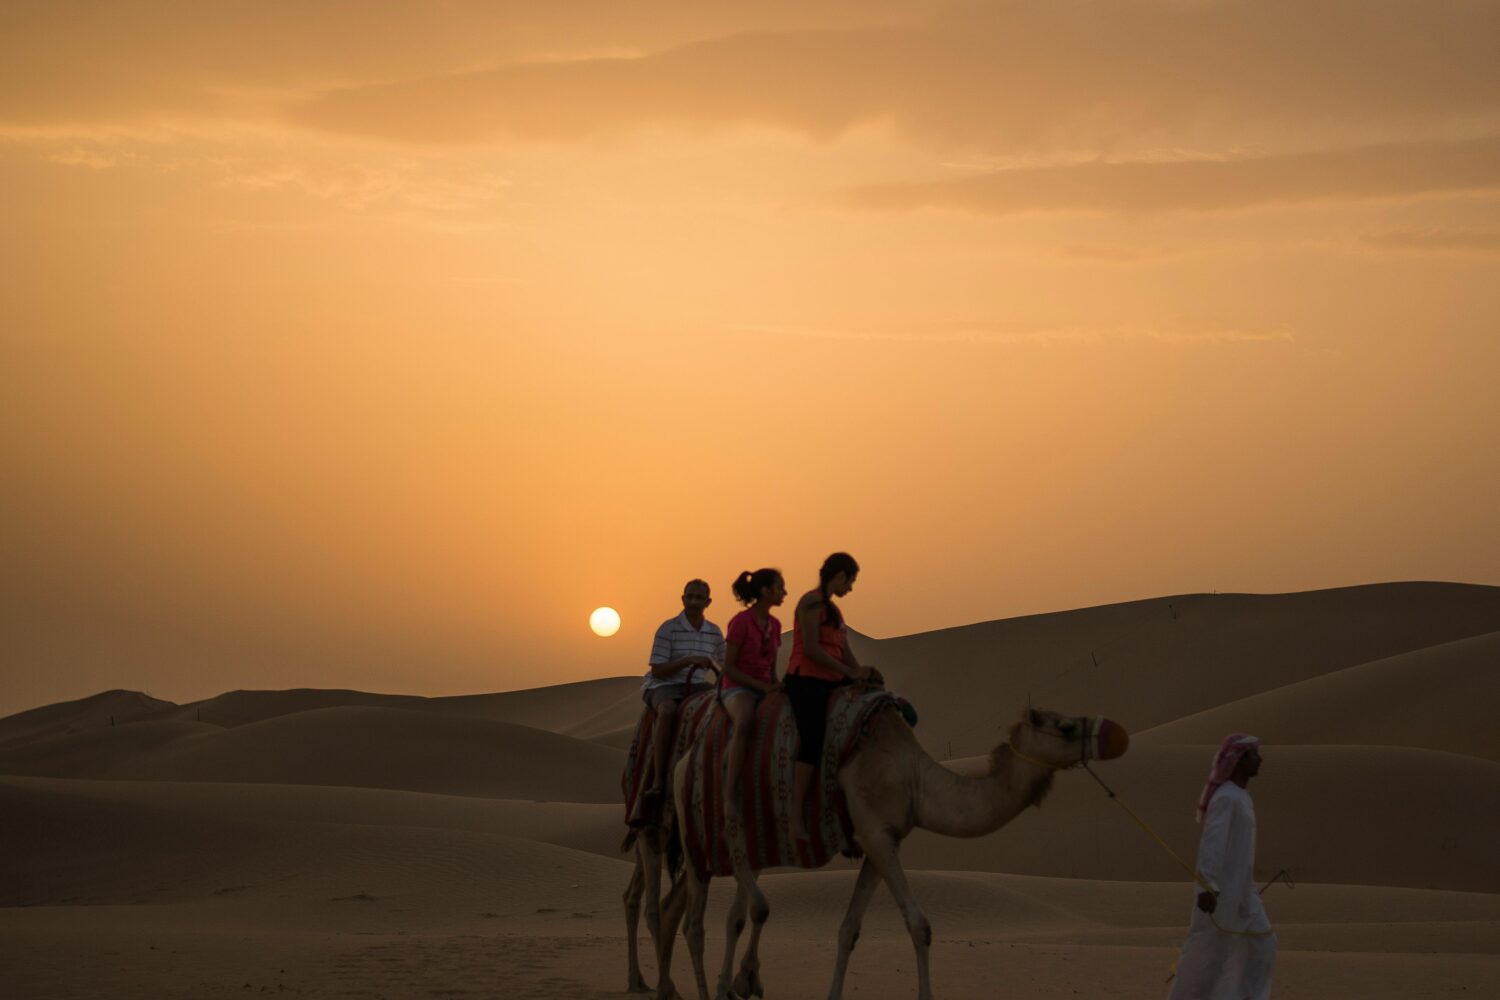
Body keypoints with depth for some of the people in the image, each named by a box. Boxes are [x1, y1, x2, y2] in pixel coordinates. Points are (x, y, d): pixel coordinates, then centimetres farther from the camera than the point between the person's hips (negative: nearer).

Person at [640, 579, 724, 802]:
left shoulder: (714, 633, 6)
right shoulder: (668, 629, -9)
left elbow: (723, 664, 22)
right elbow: (657, 670, -14)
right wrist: (689, 660, -24)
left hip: (696, 685, 5)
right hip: (663, 685, -5)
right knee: (668, 711, -39)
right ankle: (658, 781, -39)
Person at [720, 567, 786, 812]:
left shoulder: (774, 625, 13)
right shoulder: (741, 622, -7)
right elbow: (728, 667, -9)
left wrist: (775, 687, -1)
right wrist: (762, 686, -15)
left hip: (765, 689, 7)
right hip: (738, 688, -7)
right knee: (745, 721, -40)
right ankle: (728, 798, -44)